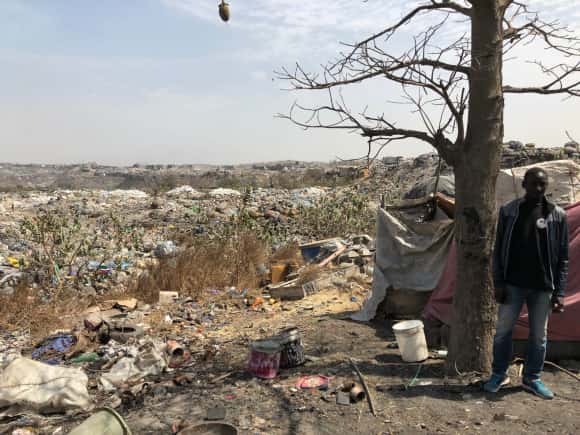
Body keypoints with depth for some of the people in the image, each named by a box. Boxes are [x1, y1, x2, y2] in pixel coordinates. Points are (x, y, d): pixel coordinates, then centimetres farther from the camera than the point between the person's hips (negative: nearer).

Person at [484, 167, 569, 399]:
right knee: (503, 330, 6)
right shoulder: (508, 211, -1)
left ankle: (532, 378, 28)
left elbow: (562, 257, 1)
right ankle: (499, 374, 23)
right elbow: (498, 250, 1)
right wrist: (498, 283, -4)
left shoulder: (557, 215, 0)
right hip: (513, 284, 0)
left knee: (539, 335, 11)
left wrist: (559, 292, -3)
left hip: (543, 287, 1)